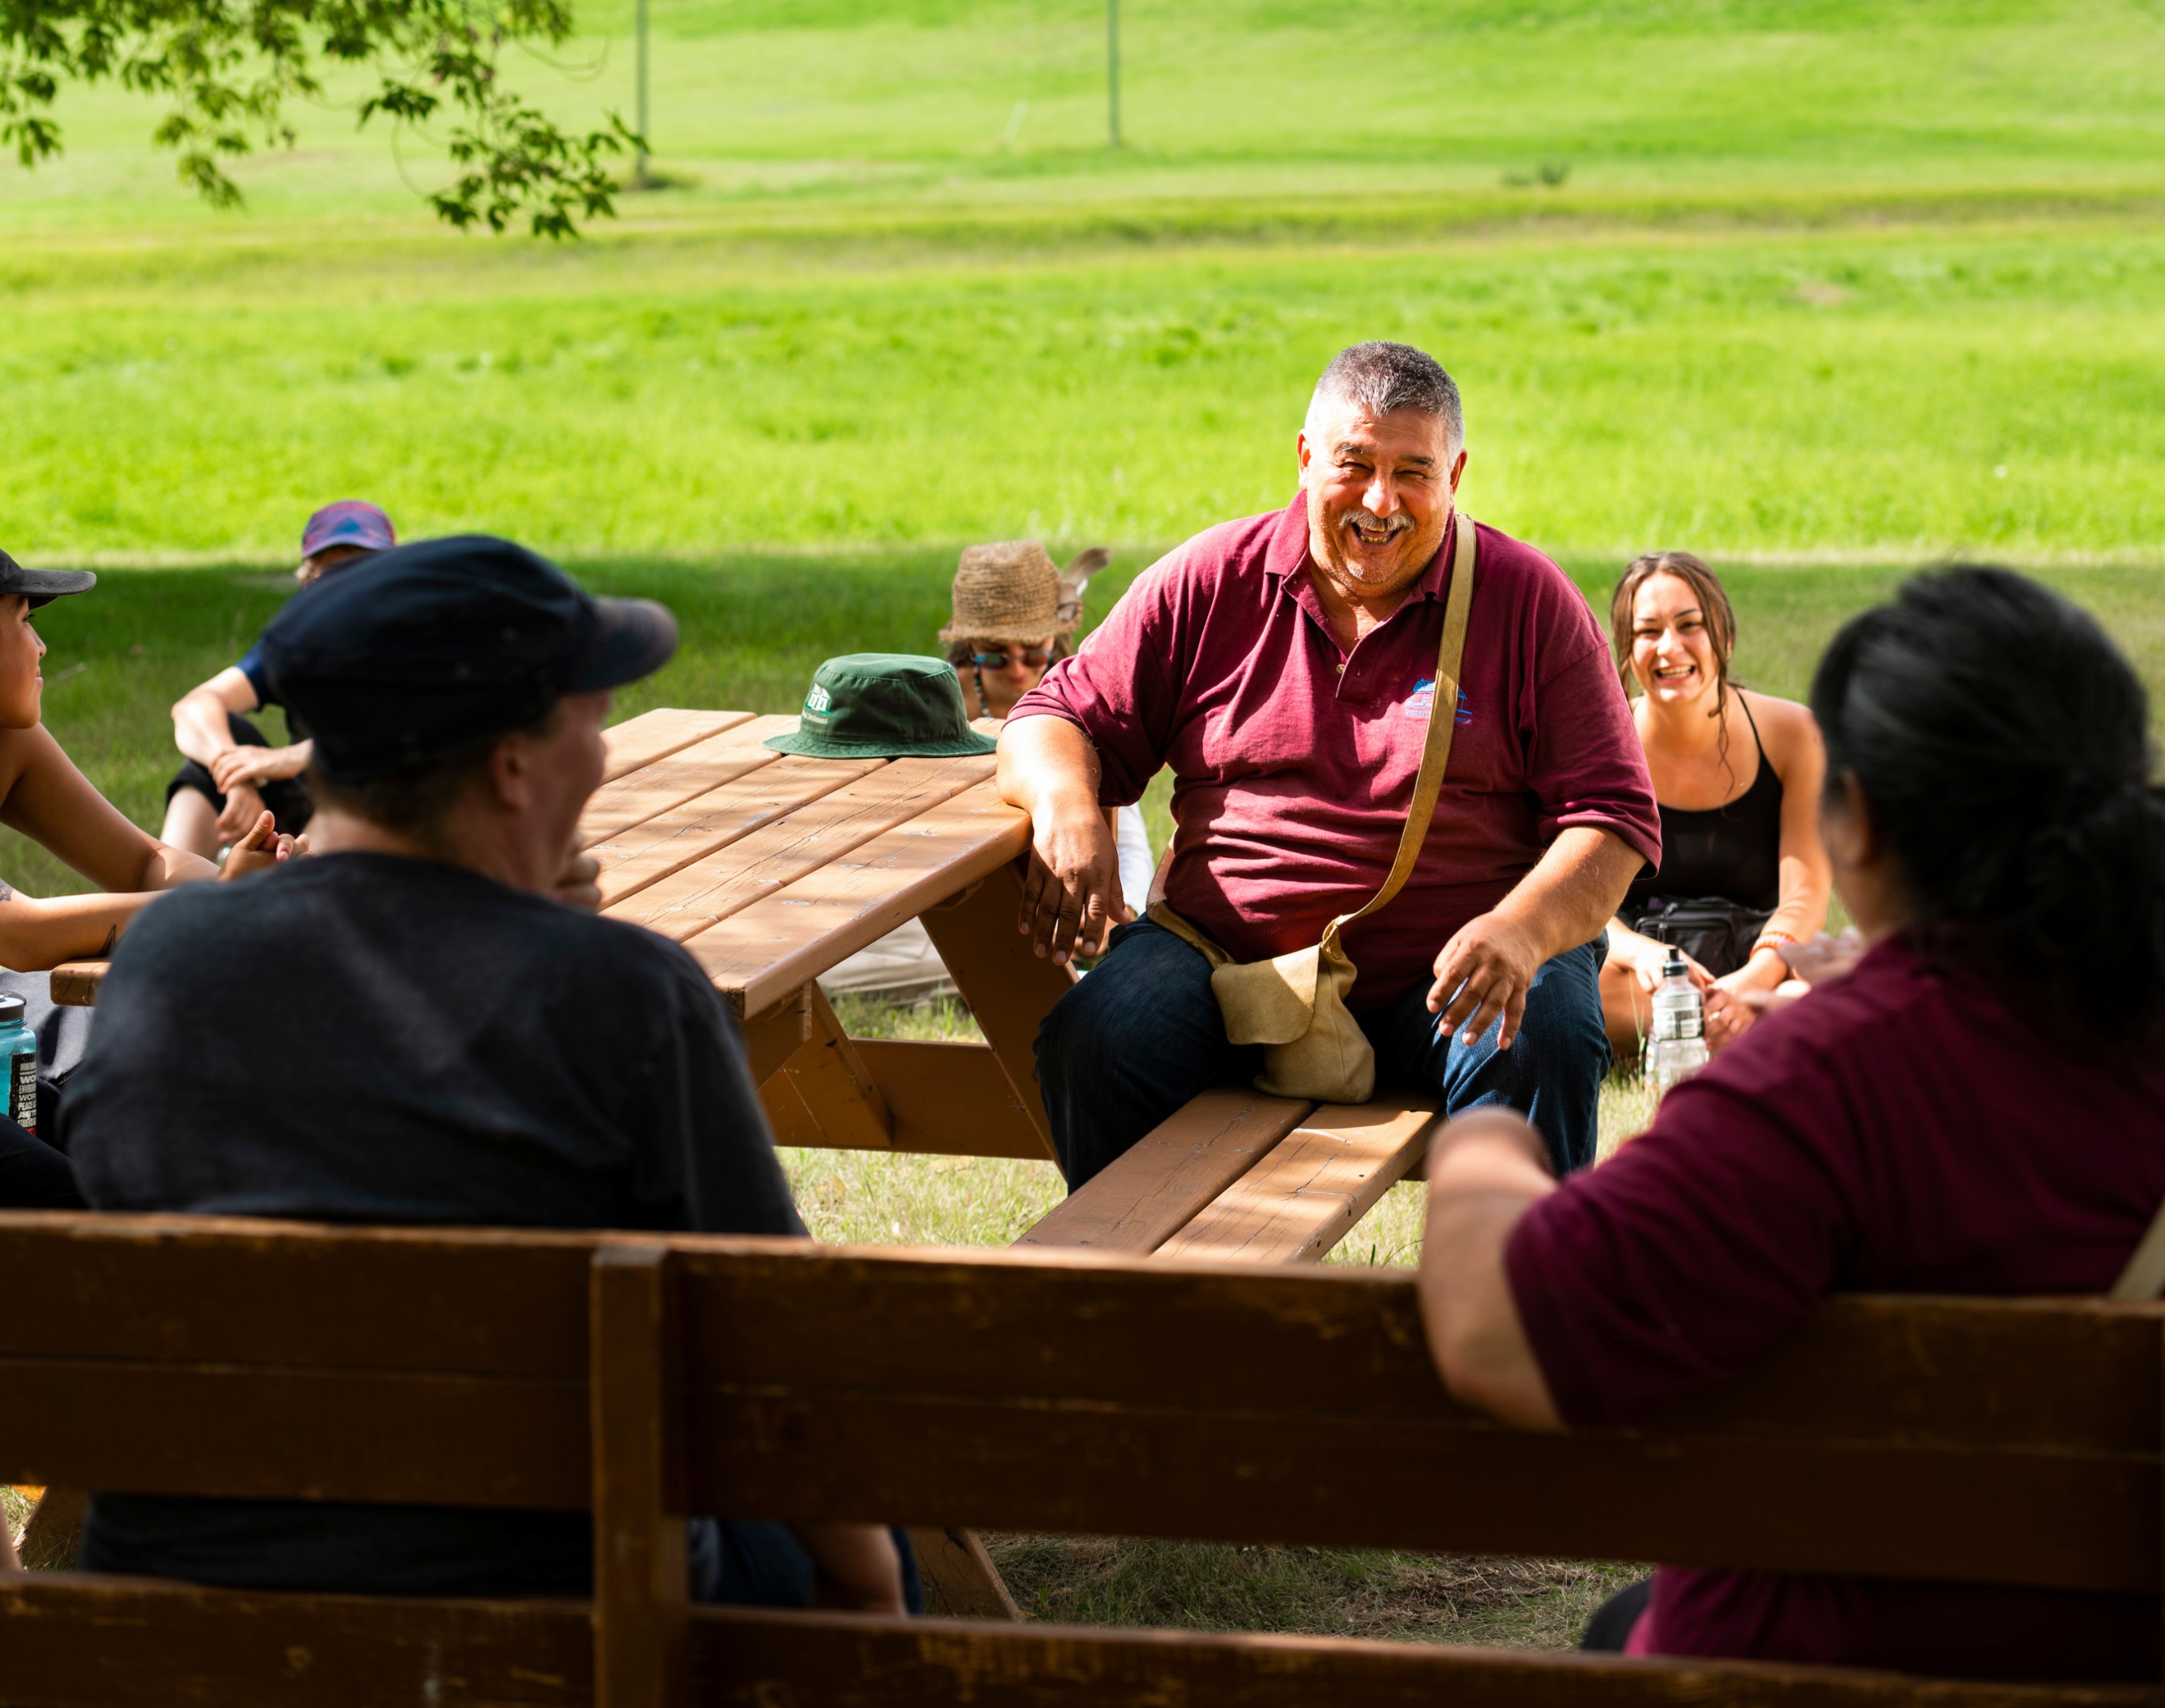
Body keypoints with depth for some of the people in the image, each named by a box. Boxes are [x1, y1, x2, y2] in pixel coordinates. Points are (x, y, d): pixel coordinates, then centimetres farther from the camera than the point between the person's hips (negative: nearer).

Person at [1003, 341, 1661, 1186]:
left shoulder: (1528, 601, 3)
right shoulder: (1210, 582, 7)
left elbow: (1613, 816, -1)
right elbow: (1058, 719, 13)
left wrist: (1519, 932, -22)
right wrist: (1065, 807, -13)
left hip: (1447, 981, -1)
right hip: (1225, 958, 1)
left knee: (1539, 1043, -32)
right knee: (1091, 1041, -26)